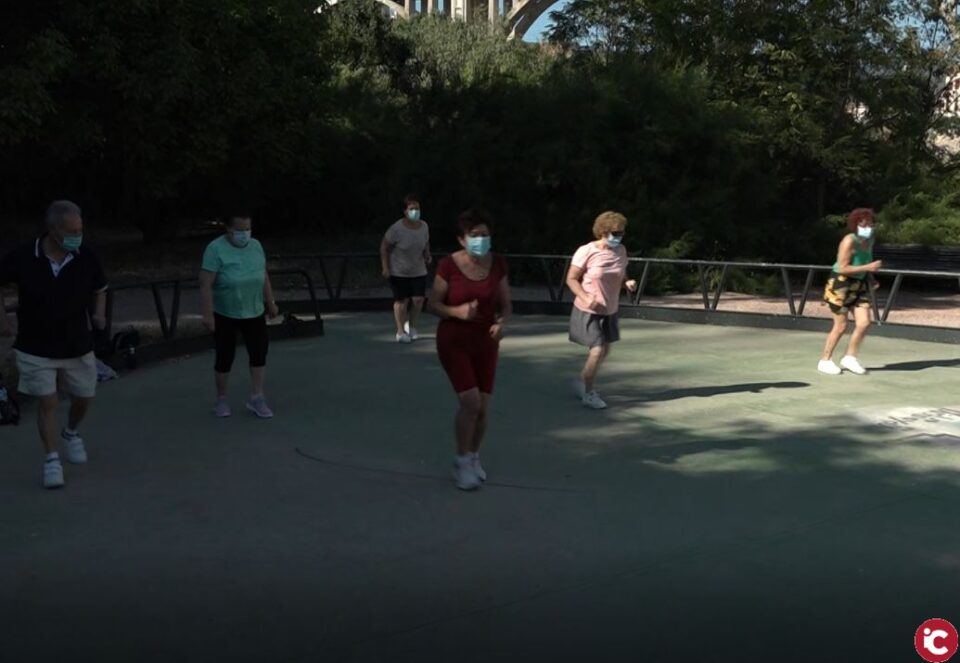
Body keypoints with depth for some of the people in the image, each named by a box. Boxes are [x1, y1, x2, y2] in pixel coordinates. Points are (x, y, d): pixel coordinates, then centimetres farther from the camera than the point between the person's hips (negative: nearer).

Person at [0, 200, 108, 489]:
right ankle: (52, 459, 12)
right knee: (47, 402, -2)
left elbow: (100, 290, 9)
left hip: (78, 346, 2)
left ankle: (71, 434, 44)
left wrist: (99, 315, -5)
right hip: (36, 347, -2)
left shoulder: (86, 258, -11)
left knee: (83, 398, 14)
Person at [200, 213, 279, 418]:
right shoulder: (215, 249, -16)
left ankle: (256, 398, 7)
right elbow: (206, 284, -19)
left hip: (254, 312, 5)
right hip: (224, 314, -5)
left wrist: (270, 303, 9)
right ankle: (221, 399, 19)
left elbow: (264, 277, 10)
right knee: (225, 357, 3)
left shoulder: (256, 246, 1)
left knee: (260, 351, -1)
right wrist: (208, 314, -22)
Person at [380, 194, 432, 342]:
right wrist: (385, 267, -14)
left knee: (418, 299, -3)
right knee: (402, 300, -2)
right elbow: (384, 247, -10)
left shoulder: (424, 226, -5)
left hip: (418, 271, 4)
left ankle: (411, 326, 20)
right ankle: (400, 332, 8)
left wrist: (427, 255, -5)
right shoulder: (396, 229, -19)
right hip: (398, 271, -4)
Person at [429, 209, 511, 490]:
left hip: (485, 343, 4)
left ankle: (474, 457, 30)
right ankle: (461, 460, 7)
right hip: (454, 342, -3)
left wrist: (501, 323, -19)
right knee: (470, 402, -15)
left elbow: (505, 305, 2)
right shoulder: (449, 265, -15)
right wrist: (457, 311, -27)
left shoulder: (497, 264, -5)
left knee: (483, 408, 4)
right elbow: (434, 304, -8)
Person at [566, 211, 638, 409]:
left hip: (610, 311, 7)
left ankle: (582, 383, 39)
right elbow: (571, 279, -12)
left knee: (604, 351, 16)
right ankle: (589, 393, 7)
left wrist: (628, 283, -10)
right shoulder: (586, 252, -18)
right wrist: (586, 298, -26)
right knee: (597, 350, -12)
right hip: (588, 311, -6)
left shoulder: (621, 251, -1)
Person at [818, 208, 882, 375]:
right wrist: (868, 267, -28)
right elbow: (842, 268, -26)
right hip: (841, 284, -7)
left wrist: (870, 277, 7)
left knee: (864, 323, -1)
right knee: (841, 326, -2)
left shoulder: (870, 239, 2)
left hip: (859, 284, 7)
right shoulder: (849, 241, -22)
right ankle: (825, 361, 14)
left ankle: (849, 358, 15)